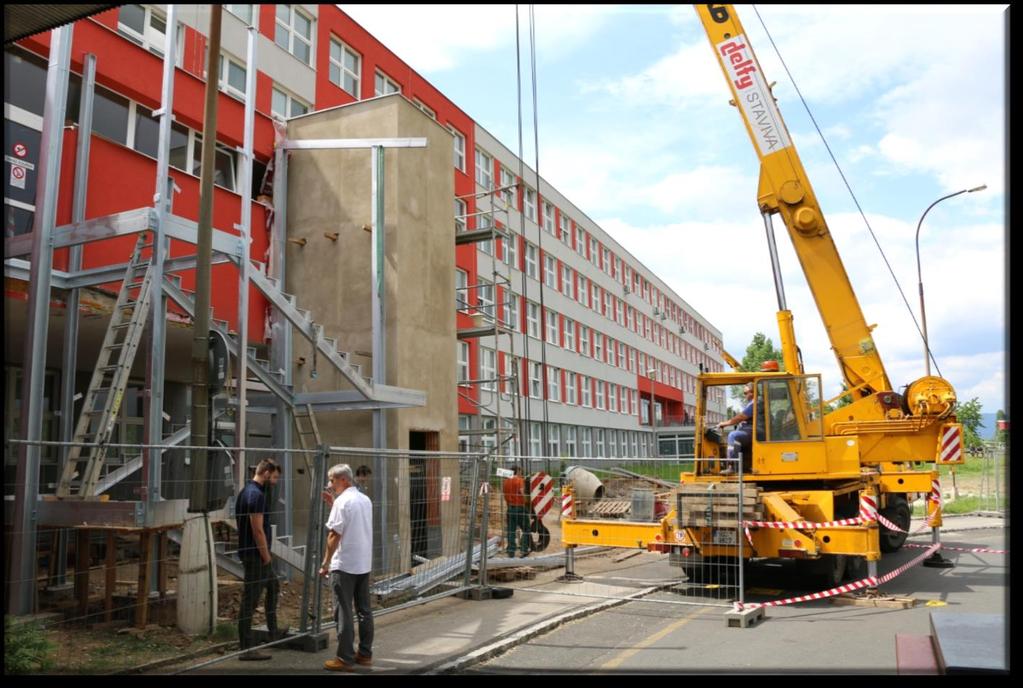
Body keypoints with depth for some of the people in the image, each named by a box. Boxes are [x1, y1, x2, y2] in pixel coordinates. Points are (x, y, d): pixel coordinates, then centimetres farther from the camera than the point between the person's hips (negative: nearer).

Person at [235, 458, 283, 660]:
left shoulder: (247, 491, 12)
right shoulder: (257, 495, -20)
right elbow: (258, 530, -23)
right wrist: (266, 556, -14)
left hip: (252, 552, 11)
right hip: (255, 554, -11)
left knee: (273, 587, 23)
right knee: (250, 598, -4)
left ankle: (273, 633, 33)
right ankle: (247, 649, 3)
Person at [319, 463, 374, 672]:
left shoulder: (342, 501, -14)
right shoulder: (366, 500, 10)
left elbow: (334, 535, -15)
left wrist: (325, 563, -8)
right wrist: (333, 504, 20)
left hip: (344, 565, -8)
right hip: (364, 564, 8)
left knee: (344, 613, 0)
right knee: (364, 610, 13)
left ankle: (345, 659, 4)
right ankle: (365, 654, 19)